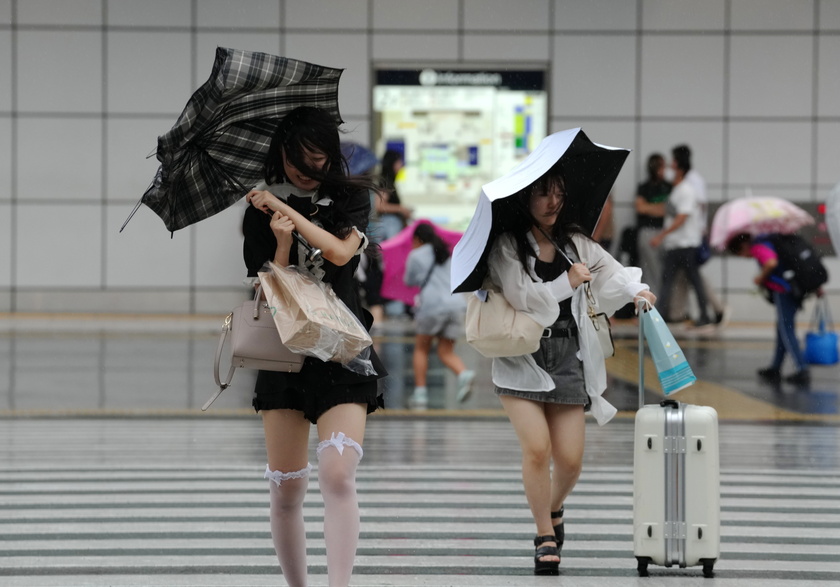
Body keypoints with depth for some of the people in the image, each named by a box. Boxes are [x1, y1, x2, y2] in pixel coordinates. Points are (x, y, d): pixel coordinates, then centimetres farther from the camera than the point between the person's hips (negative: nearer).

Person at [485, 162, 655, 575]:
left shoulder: (575, 244, 11)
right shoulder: (506, 246, -4)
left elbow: (612, 272, 7)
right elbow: (521, 295, -14)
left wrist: (637, 291, -12)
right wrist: (567, 282, -13)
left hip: (566, 355, 4)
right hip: (521, 358, -4)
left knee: (570, 458, -1)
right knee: (537, 447, -17)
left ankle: (554, 507, 33)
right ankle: (545, 536, 1)